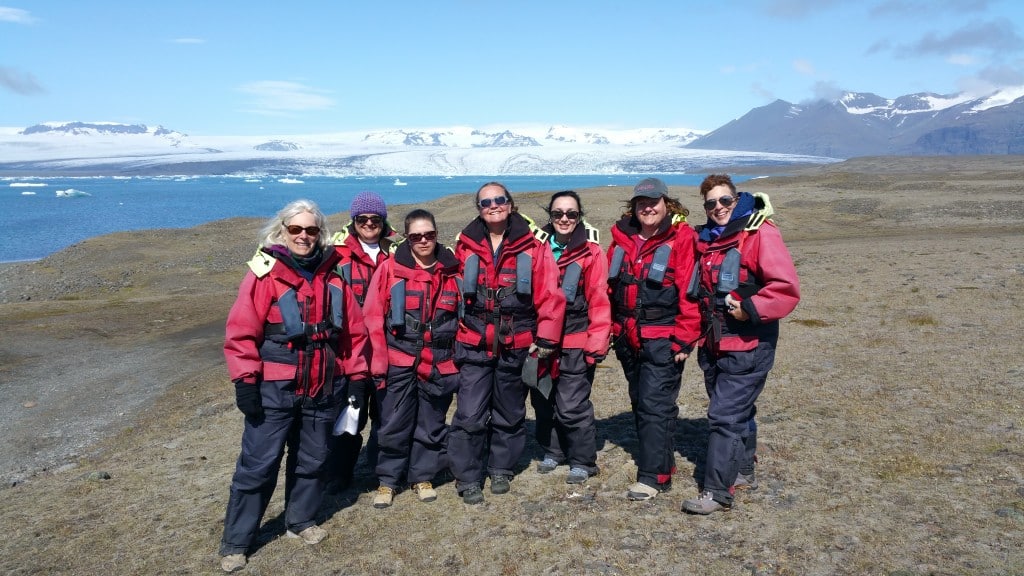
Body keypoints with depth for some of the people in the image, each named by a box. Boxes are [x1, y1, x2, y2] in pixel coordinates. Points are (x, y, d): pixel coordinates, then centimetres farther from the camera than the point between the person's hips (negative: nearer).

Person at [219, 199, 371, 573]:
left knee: (312, 459, 17)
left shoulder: (332, 275, 6)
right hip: (274, 388, -4)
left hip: (324, 388, 5)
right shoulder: (265, 273, -8)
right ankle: (235, 542, 15)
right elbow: (241, 331, -11)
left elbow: (354, 329, 10)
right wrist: (245, 380, -15)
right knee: (258, 465, 1)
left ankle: (301, 520, 36)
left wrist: (356, 374, 8)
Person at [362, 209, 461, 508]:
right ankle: (388, 479, 24)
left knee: (431, 425, 13)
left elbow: (465, 317, 8)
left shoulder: (451, 271, 3)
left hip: (439, 365, 2)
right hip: (399, 362, -2)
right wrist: (378, 362, -9)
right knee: (394, 425, 7)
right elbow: (374, 318, -5)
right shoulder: (390, 269, -5)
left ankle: (422, 476, 31)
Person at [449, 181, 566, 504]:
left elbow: (549, 293, -4)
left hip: (517, 344, 0)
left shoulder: (533, 243, -3)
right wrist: (452, 332, 7)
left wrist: (546, 337, -7)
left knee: (510, 413, 14)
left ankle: (501, 469, 33)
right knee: (469, 415, -2)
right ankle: (467, 478, 12)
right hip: (474, 344, 0)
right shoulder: (466, 244, 2)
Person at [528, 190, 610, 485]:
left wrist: (597, 343, -13)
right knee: (543, 400, 14)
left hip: (576, 342, -5)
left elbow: (599, 301, -8)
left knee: (571, 405, -4)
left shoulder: (591, 252, -6)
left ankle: (583, 461, 16)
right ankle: (553, 451, 35)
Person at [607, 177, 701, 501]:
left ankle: (653, 476, 1)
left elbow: (690, 292, -11)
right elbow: (610, 286, 14)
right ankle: (661, 462, 28)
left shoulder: (681, 238, -8)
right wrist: (613, 330, 11)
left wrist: (685, 338, -14)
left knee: (655, 405, -7)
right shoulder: (622, 238, 9)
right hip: (629, 337, 6)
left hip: (663, 339, -6)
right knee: (640, 403, 14)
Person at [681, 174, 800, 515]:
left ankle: (717, 492, 0)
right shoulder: (706, 238, 10)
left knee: (725, 416, -8)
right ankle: (743, 473, 35)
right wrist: (700, 327, 14)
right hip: (713, 344, 7)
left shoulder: (760, 233, -12)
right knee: (738, 412, 20)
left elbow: (787, 288, -19)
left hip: (747, 347, -7)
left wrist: (750, 309, -24)